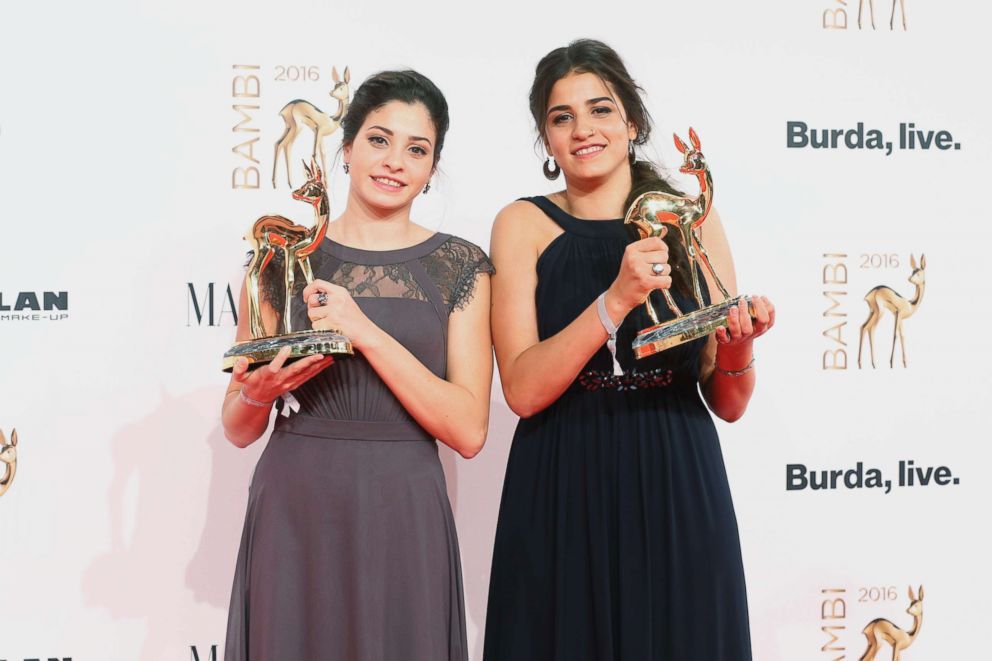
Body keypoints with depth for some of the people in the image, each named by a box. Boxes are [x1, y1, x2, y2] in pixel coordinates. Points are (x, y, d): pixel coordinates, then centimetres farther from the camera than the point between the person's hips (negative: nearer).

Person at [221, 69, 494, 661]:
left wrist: (365, 332, -16)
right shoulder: (283, 256, 4)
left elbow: (468, 431, -8)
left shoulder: (460, 267, 2)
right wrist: (260, 391, -14)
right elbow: (239, 430, 9)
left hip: (401, 518, 0)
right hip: (293, 513, 1)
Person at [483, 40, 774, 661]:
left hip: (677, 494, 1)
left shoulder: (693, 222, 4)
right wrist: (616, 299, -22)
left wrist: (738, 346, -14)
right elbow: (523, 389, -11)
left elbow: (729, 405, 6)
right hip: (563, 498, -1)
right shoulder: (524, 224, 1)